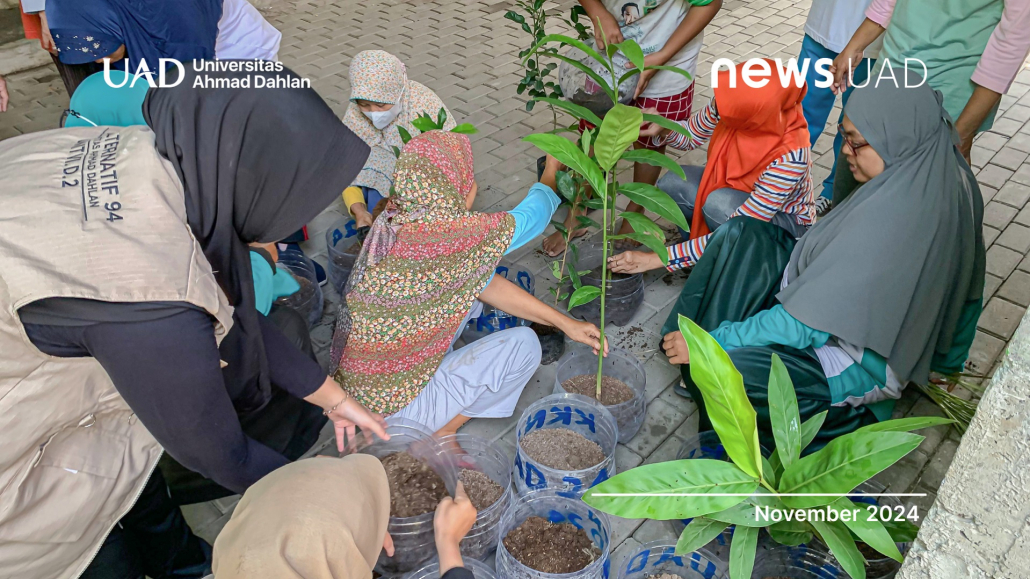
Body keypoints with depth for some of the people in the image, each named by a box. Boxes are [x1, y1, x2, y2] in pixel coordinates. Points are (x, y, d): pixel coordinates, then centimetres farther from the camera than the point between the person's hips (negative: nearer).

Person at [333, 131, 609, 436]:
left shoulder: (395, 222, -3)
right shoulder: (447, 234, -28)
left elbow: (484, 282, 1)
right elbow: (531, 216, -9)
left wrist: (564, 323, 3)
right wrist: (550, 174, 15)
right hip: (392, 408, -8)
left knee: (471, 288, 13)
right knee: (524, 345, -1)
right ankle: (440, 435, 7)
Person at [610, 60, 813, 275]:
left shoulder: (789, 158, -38)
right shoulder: (733, 104, -24)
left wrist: (659, 258, -35)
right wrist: (662, 129, -27)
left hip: (784, 219, -5)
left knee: (719, 204, -34)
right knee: (672, 184, -21)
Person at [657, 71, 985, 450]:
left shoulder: (892, 220, -33)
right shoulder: (940, 176, -6)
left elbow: (805, 323, -29)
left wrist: (713, 340, -20)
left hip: (856, 359, -10)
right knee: (739, 234, 0)